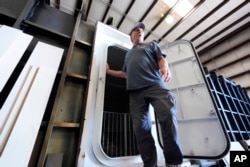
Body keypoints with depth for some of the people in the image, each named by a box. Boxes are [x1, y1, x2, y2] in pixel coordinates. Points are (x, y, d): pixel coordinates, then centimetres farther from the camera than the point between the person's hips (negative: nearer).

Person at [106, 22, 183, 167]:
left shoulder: (152, 45, 29)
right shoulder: (128, 54, 37)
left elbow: (161, 59, 12)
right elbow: (126, 73, 36)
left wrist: (165, 68, -11)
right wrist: (108, 71, 37)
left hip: (155, 84, -2)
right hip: (135, 91, 3)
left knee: (168, 115, -22)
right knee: (141, 127, -6)